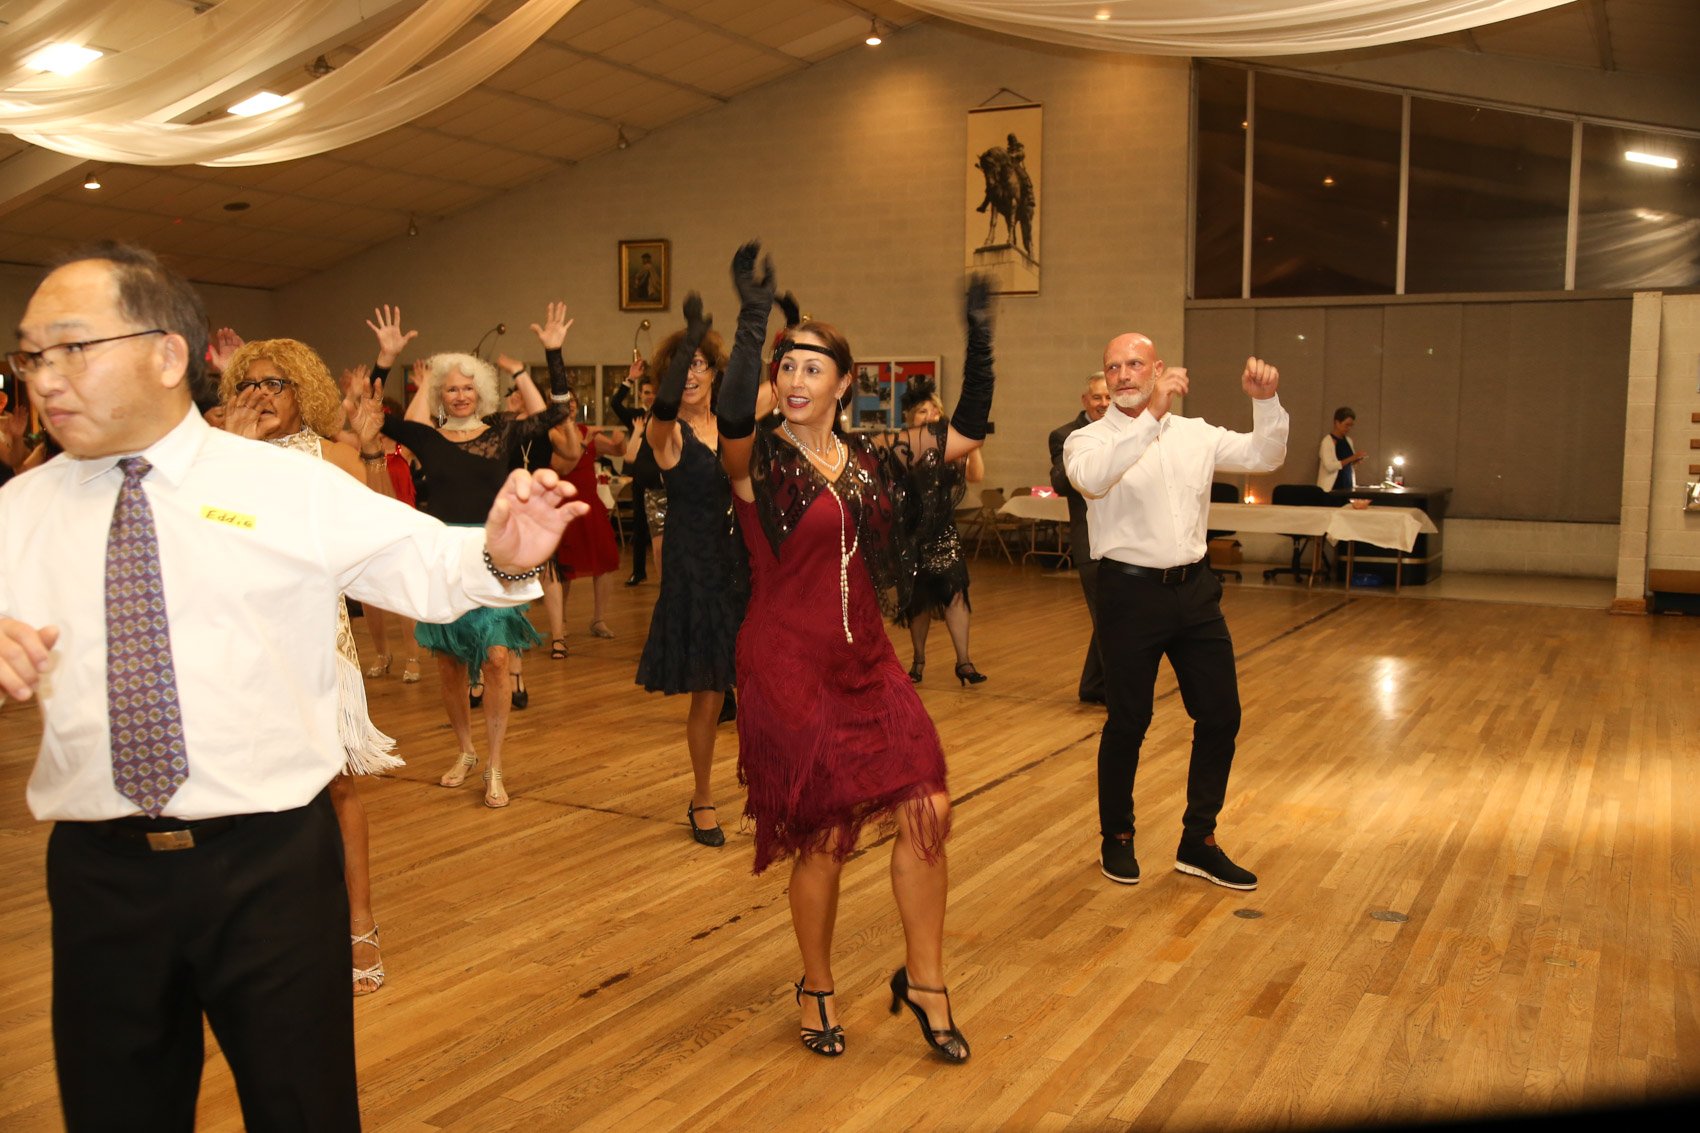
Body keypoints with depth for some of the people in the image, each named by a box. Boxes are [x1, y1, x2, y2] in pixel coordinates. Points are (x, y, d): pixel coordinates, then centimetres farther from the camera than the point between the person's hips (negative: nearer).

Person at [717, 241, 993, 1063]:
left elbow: (965, 434, 9)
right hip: (787, 666, -5)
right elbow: (730, 418, -33)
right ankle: (817, 990, 28)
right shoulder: (760, 461, -9)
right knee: (823, 835, 3)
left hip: (865, 659, 5)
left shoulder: (869, 461, 7)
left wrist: (980, 346, 0)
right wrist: (752, 320, -41)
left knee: (926, 811, -2)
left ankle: (924, 982, 17)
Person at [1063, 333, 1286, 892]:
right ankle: (1117, 838, 25)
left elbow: (1264, 456, 5)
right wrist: (1152, 416, -34)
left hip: (1195, 589, 5)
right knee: (1129, 722, 5)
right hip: (1132, 591, -5)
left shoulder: (1195, 433, 10)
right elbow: (1091, 477, -27)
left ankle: (1198, 842, 23)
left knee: (1220, 716, 8)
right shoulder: (1090, 440, -4)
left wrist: (1267, 401, -13)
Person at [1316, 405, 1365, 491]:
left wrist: (1357, 459, 1)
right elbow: (1330, 466, -17)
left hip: (1348, 486, 6)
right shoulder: (1327, 441, -8)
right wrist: (1351, 458, -18)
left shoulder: (1348, 440, 12)